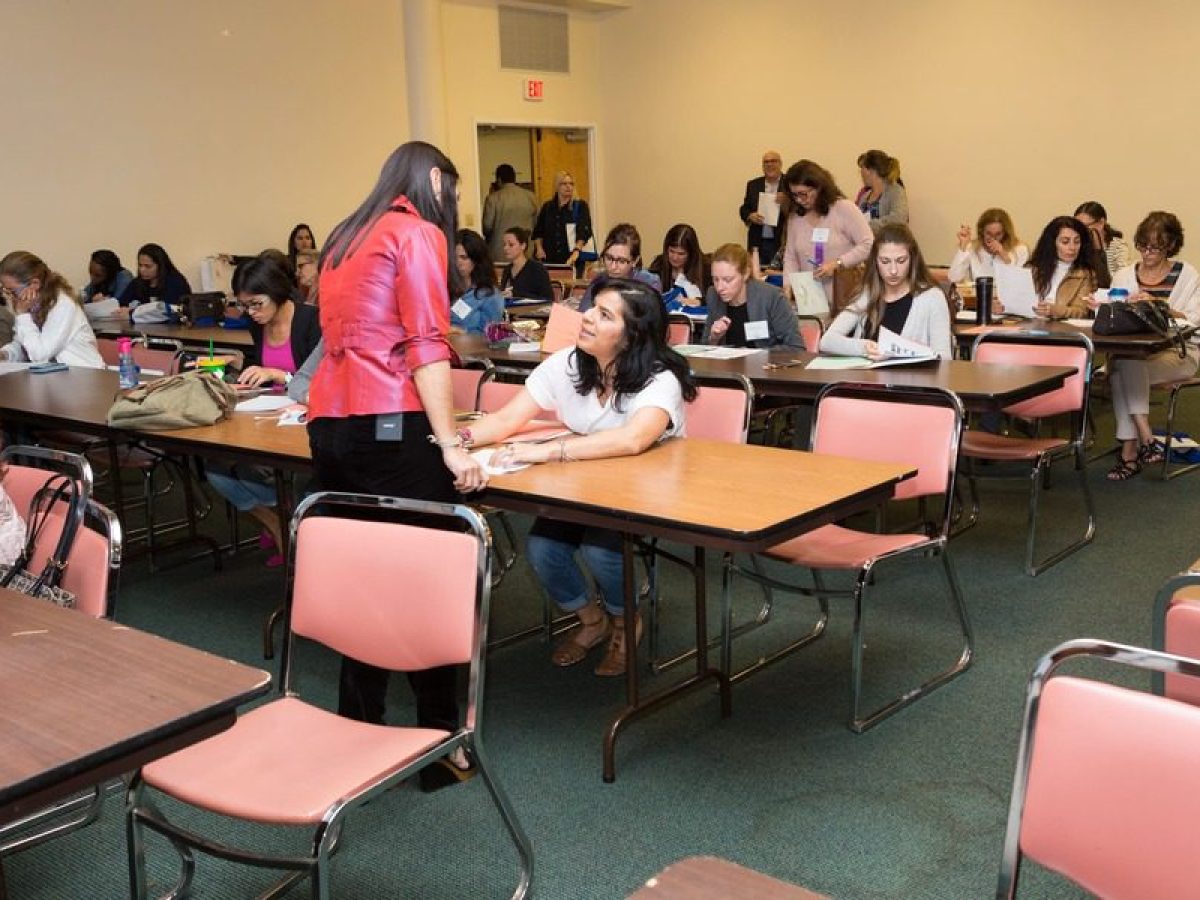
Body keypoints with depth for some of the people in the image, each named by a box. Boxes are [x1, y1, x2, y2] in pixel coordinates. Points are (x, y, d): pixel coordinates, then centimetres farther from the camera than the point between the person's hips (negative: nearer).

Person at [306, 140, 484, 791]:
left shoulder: (344, 238, 21)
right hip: (389, 428, -8)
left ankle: (358, 733, 21)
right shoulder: (418, 233, -2)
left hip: (327, 422, 8)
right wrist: (449, 444, -13)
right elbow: (427, 346, -11)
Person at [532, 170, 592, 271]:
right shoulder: (547, 207, 13)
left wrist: (576, 251, -23)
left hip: (571, 261, -2)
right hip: (549, 259, 3)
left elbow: (584, 231, -10)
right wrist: (539, 248, 2)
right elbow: (537, 231, 18)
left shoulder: (580, 206, 2)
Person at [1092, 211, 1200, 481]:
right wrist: (1102, 309, -19)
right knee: (1119, 366, -32)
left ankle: (1130, 450, -28)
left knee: (1125, 364, -32)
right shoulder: (1124, 276, 13)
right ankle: (1146, 439, -26)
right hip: (1132, 353, 3)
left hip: (1177, 352, -3)